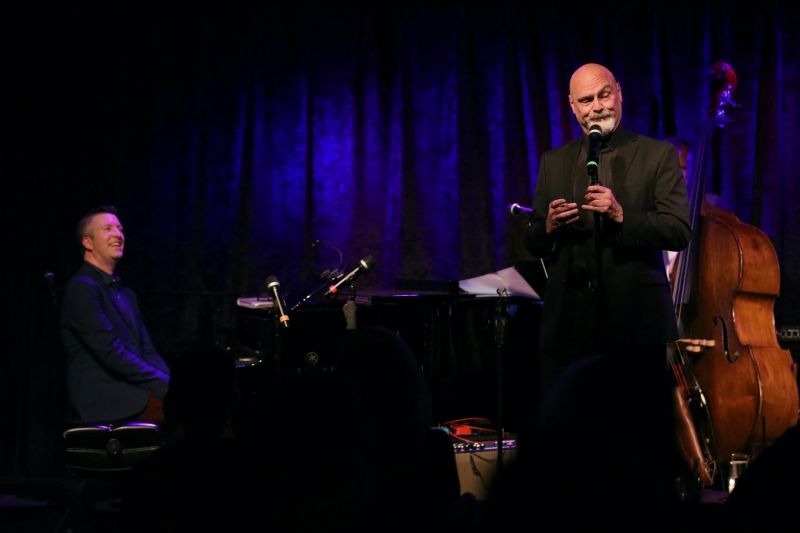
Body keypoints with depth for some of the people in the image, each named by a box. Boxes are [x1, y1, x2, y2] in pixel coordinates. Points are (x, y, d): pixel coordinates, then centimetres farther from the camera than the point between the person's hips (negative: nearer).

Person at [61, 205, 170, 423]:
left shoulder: (126, 294, 23)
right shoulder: (81, 287, -7)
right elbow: (111, 352, -16)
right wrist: (165, 385, -17)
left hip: (133, 392, 8)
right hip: (104, 401, -8)